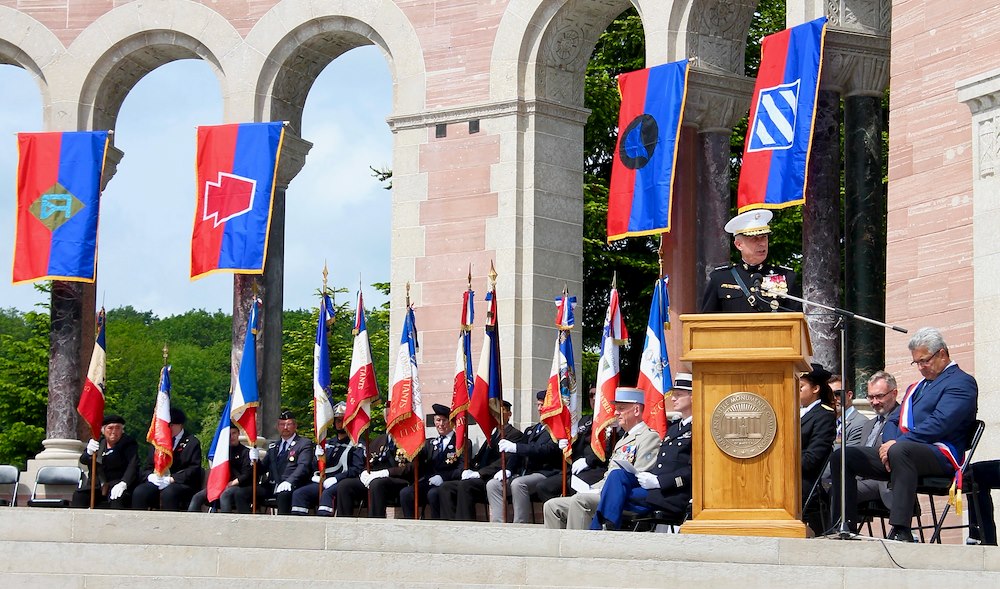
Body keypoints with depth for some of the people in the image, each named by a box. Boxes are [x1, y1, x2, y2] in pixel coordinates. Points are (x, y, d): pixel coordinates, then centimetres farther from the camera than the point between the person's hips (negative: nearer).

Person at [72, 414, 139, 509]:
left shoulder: (128, 443, -1)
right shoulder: (98, 442, 13)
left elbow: (133, 465, -16)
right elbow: (83, 460, 2)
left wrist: (123, 483, -34)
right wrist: (89, 452, -25)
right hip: (99, 486, 5)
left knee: (117, 499, -36)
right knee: (78, 496, -15)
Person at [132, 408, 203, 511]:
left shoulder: (192, 443, 4)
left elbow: (194, 469, -7)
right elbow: (148, 468, 20)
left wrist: (171, 479, -18)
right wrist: (150, 476, -7)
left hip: (182, 484, -5)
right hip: (158, 482, 5)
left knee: (168, 493, -38)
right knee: (139, 492, -24)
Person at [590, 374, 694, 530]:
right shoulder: (674, 427, 26)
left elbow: (693, 472, -16)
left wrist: (658, 481, -19)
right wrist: (646, 475, 3)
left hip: (673, 495, -8)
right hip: (653, 484, 8)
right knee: (617, 475, -17)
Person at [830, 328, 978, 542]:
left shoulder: (961, 382, 1)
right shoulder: (916, 387, 30)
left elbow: (939, 424, -14)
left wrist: (897, 443, -17)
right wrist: (889, 442, -2)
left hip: (940, 455, -9)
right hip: (901, 450, 9)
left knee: (900, 450, -41)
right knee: (844, 456, -4)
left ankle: (901, 531, -48)